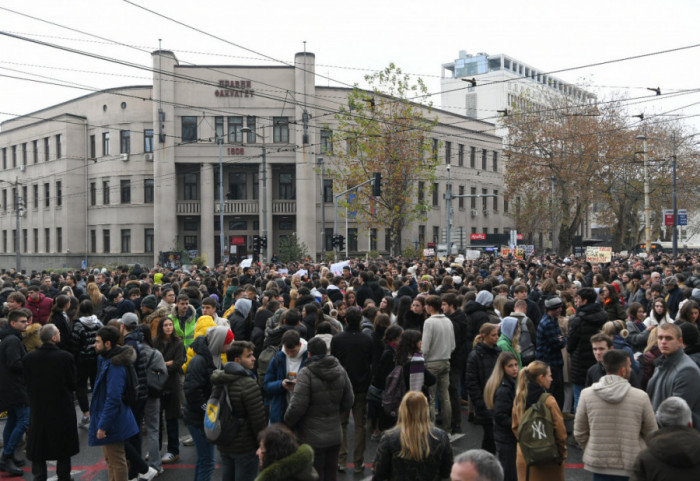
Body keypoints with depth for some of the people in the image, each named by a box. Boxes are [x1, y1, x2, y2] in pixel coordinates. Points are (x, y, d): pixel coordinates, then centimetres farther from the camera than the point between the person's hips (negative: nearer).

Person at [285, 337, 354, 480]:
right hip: (335, 435, 5)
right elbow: (349, 401, 6)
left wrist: (287, 423, -2)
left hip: (313, 439, -5)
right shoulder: (340, 370, 1)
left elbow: (297, 406, -19)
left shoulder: (306, 373, -18)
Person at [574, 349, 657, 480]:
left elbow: (579, 433, -1)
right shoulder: (641, 397, -11)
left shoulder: (586, 394, -8)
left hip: (598, 465, 1)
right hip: (632, 466, -1)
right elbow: (651, 434, -1)